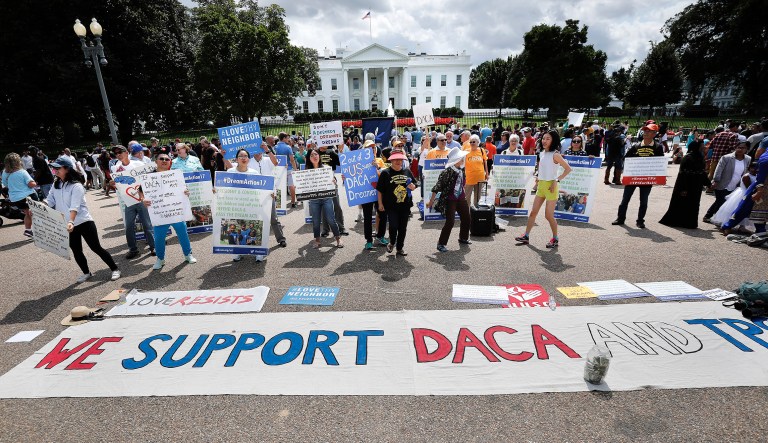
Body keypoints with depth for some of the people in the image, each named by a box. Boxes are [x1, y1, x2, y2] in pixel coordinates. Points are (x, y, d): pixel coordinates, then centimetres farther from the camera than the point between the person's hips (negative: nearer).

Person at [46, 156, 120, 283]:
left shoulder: (76, 186, -16)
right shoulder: (55, 184, 6)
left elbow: (74, 207, -27)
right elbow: (50, 202, 9)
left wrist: (71, 222, -39)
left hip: (84, 222, -7)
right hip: (68, 225, 7)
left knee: (96, 248, -3)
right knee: (76, 251, 13)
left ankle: (115, 269, 6)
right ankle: (86, 273, 29)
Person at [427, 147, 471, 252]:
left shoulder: (461, 169, 1)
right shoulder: (447, 172, -21)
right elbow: (437, 187, -18)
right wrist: (431, 201, -16)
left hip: (461, 198, 8)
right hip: (449, 200, -8)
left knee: (466, 219, 15)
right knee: (450, 222, -12)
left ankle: (463, 238, 38)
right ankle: (441, 244, 2)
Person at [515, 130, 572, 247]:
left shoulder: (555, 155, -12)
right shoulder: (541, 153, 9)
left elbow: (568, 169, -14)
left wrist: (557, 180, -17)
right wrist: (537, 179, 11)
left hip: (550, 186, -7)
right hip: (541, 185, 7)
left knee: (549, 215, -1)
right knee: (533, 212, 8)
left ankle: (555, 239, 16)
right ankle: (526, 236, 16)